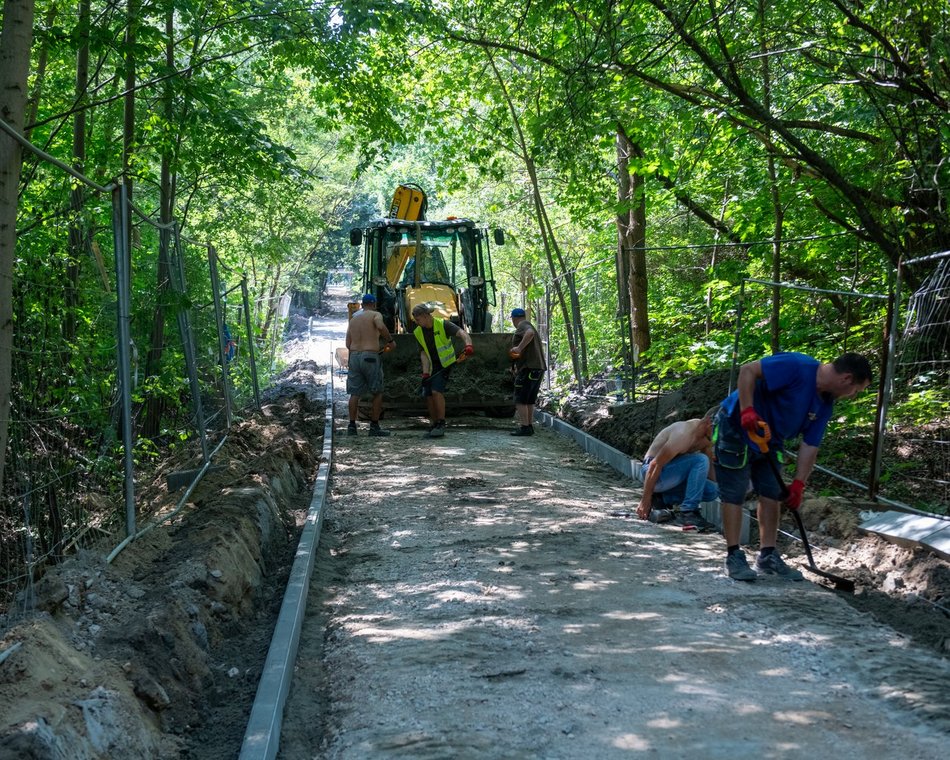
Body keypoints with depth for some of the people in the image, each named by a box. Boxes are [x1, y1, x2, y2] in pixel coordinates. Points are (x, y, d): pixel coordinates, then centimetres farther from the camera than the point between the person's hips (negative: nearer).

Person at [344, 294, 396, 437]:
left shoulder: (353, 319, 17)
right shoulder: (375, 315, 0)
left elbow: (348, 344, 14)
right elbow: (381, 326, -24)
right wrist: (390, 340, -11)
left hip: (354, 356, 5)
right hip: (370, 357, -5)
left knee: (355, 393, 7)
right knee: (377, 392, 6)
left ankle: (351, 425, 0)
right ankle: (374, 426, 5)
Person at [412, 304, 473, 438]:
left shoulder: (443, 325, -16)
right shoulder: (418, 332, 1)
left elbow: (462, 333, -29)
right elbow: (423, 353, -1)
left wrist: (468, 345, -51)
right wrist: (425, 373, -13)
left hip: (445, 364, -6)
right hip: (431, 367, 6)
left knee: (436, 391, -21)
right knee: (428, 395, 1)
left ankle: (441, 425, -13)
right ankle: (435, 425, 15)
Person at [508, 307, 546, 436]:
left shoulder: (523, 325, -6)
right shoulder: (529, 326, 24)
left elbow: (530, 333, -30)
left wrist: (519, 348, -31)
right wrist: (517, 367, 31)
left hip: (528, 368, -10)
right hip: (538, 368, 10)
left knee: (520, 400, -8)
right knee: (529, 400, 14)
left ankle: (525, 427, -12)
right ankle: (529, 427, 15)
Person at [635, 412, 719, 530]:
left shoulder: (707, 436, 1)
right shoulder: (684, 433, -26)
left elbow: (710, 467, 14)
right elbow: (655, 465, -26)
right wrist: (645, 500, -24)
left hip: (671, 475, 9)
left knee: (712, 491, -8)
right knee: (701, 461, -26)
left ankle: (662, 499, 6)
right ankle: (687, 513, -23)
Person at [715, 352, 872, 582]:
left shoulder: (825, 405, -1)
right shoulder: (797, 367, -26)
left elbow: (809, 446, 0)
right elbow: (748, 370, -29)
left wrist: (798, 484, -9)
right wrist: (747, 411, -37)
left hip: (768, 440, 9)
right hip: (736, 427, -9)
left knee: (771, 495, 8)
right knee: (734, 495, -6)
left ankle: (767, 556, 14)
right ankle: (734, 557, -1)